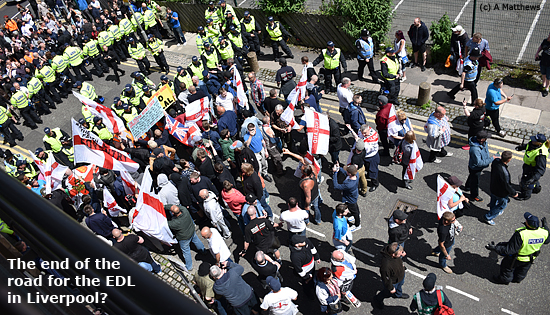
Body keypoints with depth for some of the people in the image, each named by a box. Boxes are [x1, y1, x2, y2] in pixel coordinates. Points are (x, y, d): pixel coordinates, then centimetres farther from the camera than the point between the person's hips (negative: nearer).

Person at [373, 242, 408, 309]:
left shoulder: (392, 249, -31)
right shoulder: (386, 265, -50)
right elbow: (386, 279, -29)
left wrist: (401, 255, -11)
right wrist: (391, 288, -16)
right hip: (393, 281, -7)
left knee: (400, 284, 37)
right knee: (388, 292, 24)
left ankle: (398, 294, 71)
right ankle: (377, 299, 55)